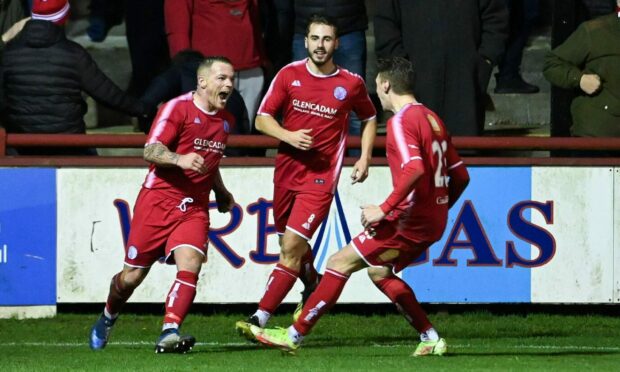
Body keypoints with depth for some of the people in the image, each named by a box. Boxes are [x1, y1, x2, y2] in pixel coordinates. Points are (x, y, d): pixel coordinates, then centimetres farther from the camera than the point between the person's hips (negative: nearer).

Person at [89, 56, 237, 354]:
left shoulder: (225, 120, 12)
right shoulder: (178, 108, -11)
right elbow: (150, 151, -21)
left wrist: (222, 193, 30)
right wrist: (179, 159, -37)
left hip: (194, 208, 4)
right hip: (158, 200, -4)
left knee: (189, 265, -22)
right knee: (132, 276, 5)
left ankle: (169, 334, -26)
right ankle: (107, 319, 34)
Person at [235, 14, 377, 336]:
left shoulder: (351, 83, -1)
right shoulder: (289, 75, 1)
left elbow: (369, 118, 17)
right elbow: (262, 119, 4)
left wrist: (365, 157, 5)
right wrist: (289, 136, -14)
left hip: (320, 177, -3)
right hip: (287, 171, 3)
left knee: (292, 246, -15)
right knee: (290, 244, 15)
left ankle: (260, 317, -18)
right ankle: (313, 286, 46)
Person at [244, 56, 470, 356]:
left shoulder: (402, 121, -13)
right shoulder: (431, 119, 15)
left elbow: (414, 169, -29)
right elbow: (460, 176, 17)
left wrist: (384, 209, -28)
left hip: (410, 219, -9)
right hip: (433, 223, 9)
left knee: (340, 263, -4)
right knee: (380, 272, 24)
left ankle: (294, 335, -4)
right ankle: (431, 339, 18)